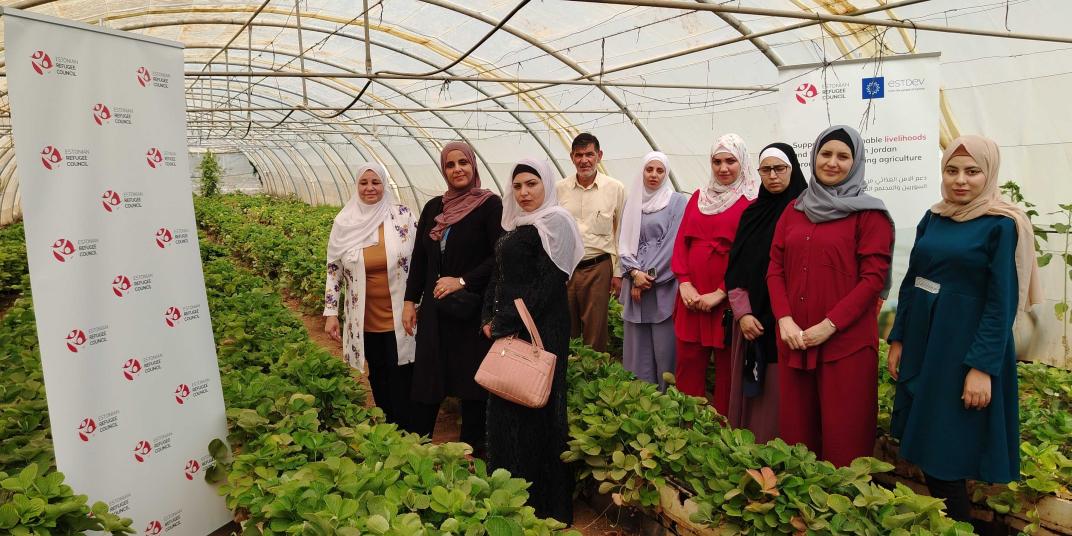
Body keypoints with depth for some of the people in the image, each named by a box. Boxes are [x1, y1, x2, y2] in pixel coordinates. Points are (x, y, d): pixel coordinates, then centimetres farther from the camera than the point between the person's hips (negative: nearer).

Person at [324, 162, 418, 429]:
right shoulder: (343, 223, 0)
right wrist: (330, 312, 4)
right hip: (365, 319, 3)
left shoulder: (402, 216, -6)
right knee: (378, 377, 15)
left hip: (400, 315, -2)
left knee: (401, 378, 3)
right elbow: (334, 269, 6)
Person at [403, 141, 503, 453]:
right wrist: (410, 301, 8)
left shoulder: (489, 205, -7)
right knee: (426, 379, 8)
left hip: (472, 308, -5)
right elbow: (419, 257, 12)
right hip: (435, 308, 5)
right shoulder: (434, 207, 10)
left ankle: (471, 451, 20)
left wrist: (463, 281, -19)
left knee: (471, 380, 5)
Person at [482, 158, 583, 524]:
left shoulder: (554, 223, -11)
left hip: (539, 330, -8)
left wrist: (510, 324, -17)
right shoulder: (516, 225, 15)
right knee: (504, 407, 14)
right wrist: (490, 317, 7)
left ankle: (544, 503, 14)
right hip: (507, 327, 9)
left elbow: (548, 283, -18)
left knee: (533, 409, -1)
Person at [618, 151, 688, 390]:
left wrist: (650, 276, -10)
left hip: (664, 285, -4)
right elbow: (624, 241, 9)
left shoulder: (677, 202, 0)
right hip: (634, 283, 4)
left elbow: (674, 243, -7)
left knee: (664, 345, -2)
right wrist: (635, 272, -7)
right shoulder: (632, 202, 13)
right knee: (636, 344, 7)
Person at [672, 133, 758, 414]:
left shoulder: (753, 200, -3)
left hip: (728, 298, -4)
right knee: (688, 366, 7)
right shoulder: (699, 197, 13)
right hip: (692, 295, 4)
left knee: (727, 369, 5)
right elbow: (681, 242, 9)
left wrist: (720, 293, -13)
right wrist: (685, 283, -5)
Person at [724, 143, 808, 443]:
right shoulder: (752, 213, 11)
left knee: (778, 395, -2)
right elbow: (735, 268, 8)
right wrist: (742, 313, -4)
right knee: (748, 393, 10)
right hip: (750, 319, 5)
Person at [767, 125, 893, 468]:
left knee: (843, 432, 2)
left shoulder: (869, 213, -2)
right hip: (793, 339, 4)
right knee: (794, 426, 11)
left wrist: (828, 326, -14)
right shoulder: (794, 210, 12)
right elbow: (775, 269, 8)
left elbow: (873, 278, -8)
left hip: (846, 340, -4)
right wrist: (785, 320, -6)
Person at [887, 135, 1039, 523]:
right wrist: (898, 340, 8)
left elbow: (1001, 302, -13)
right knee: (923, 443, 13)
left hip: (966, 345, -6)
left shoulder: (1001, 225, -10)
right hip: (923, 340, 6)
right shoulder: (932, 219, 7)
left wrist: (982, 367, -18)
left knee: (947, 450, 0)